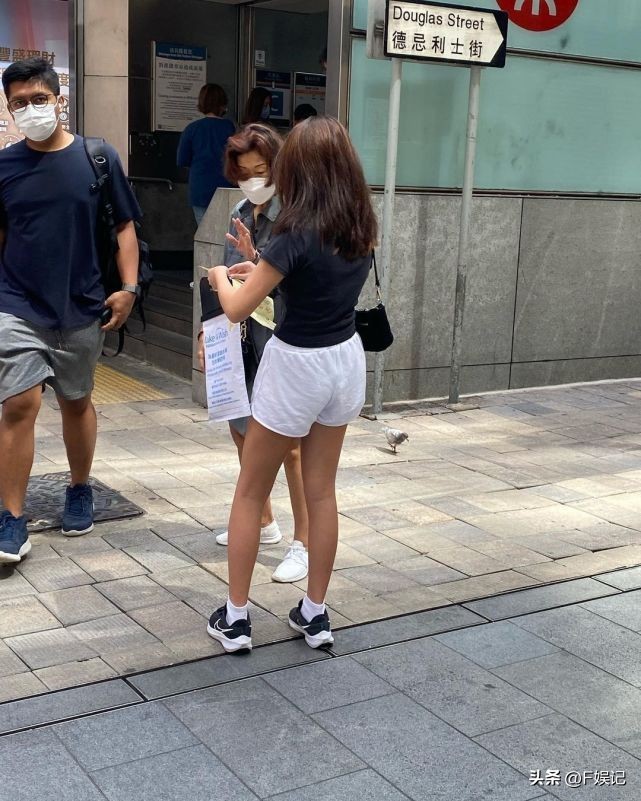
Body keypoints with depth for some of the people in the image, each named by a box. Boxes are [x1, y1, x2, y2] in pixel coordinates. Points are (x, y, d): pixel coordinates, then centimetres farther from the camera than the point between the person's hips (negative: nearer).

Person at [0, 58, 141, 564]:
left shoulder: (99, 158, -2)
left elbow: (125, 227, 2)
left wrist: (128, 287, -8)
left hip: (82, 309, 0)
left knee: (77, 402, 15)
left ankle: (81, 490, 36)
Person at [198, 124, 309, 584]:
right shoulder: (242, 213, 10)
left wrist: (257, 261, -27)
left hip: (281, 340, -8)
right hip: (241, 336, 8)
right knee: (242, 428, 18)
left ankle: (305, 543, 9)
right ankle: (263, 521, 36)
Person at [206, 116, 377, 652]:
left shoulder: (297, 234, -20)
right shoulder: (361, 228, 0)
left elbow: (236, 309, -15)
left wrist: (220, 275, 5)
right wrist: (264, 266, 13)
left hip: (296, 367, -6)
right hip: (346, 361, 6)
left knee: (250, 494, 9)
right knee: (322, 491, 15)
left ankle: (235, 617, 16)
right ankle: (316, 613, 22)